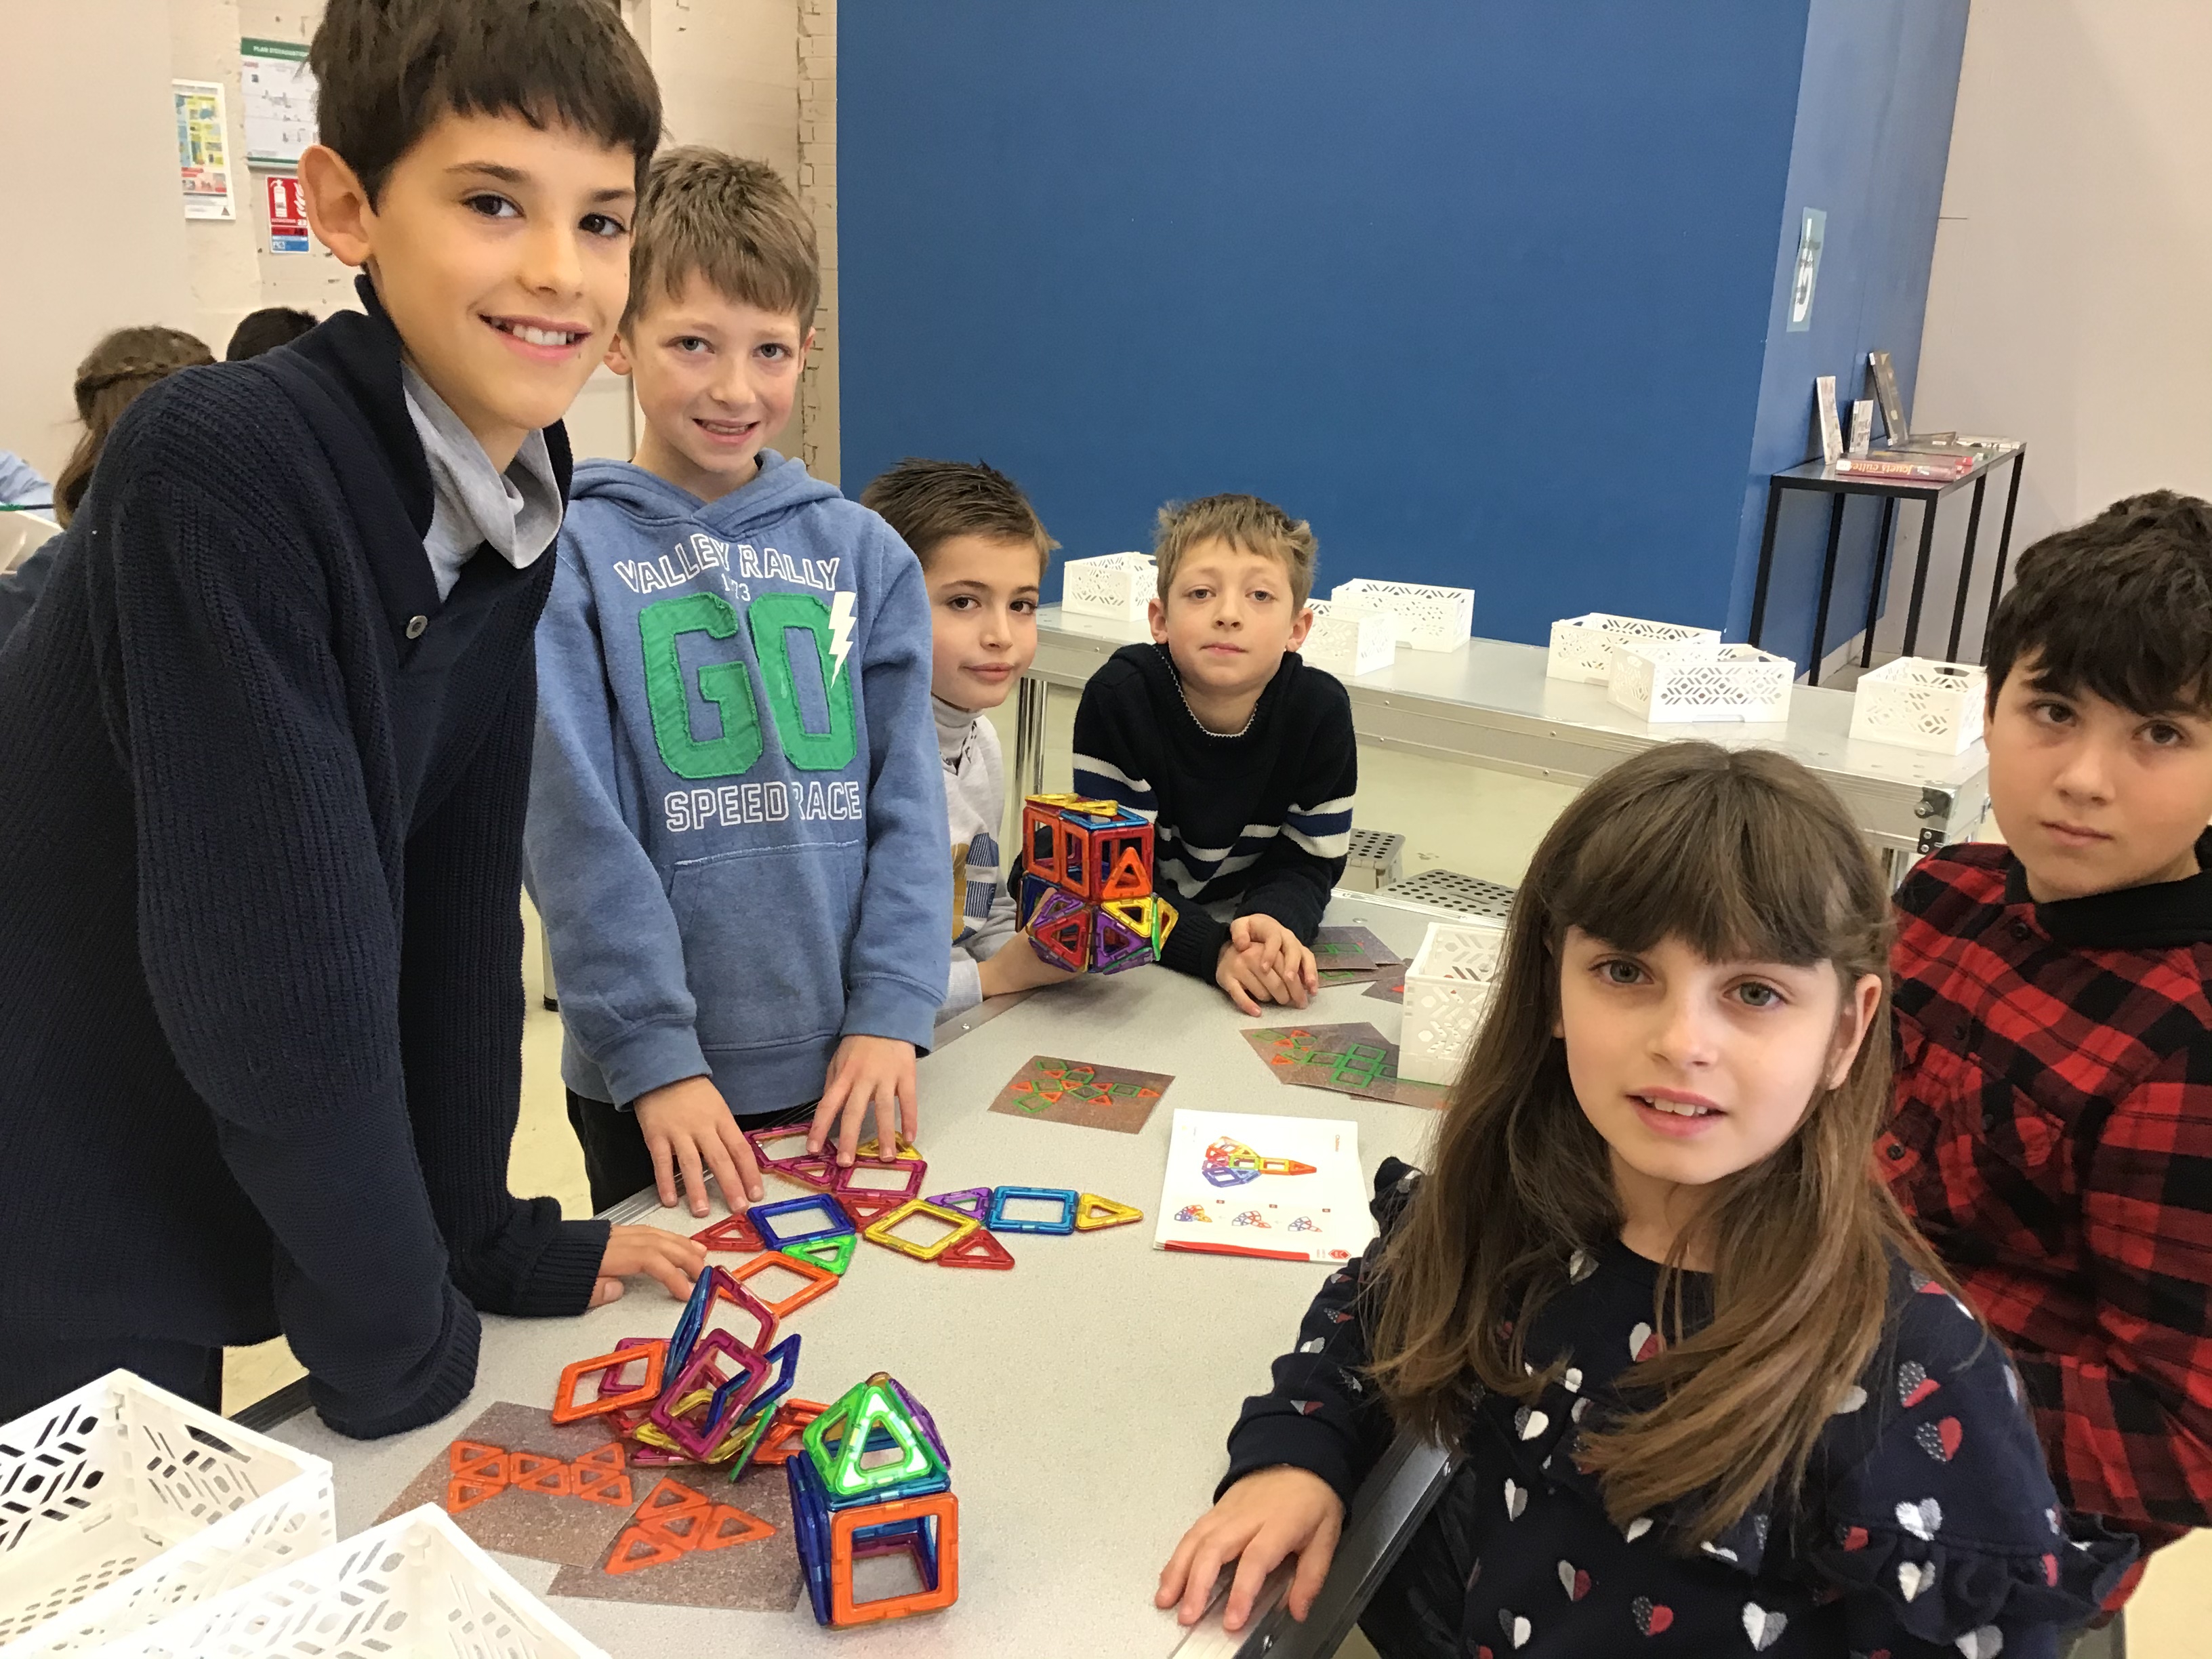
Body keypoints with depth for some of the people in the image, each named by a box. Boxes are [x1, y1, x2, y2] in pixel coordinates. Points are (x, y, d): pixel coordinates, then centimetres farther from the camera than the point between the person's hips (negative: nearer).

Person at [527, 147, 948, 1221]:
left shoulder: (864, 553, 2)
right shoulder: (570, 558, -7)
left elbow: (906, 798, 1)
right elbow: (574, 828, -11)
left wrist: (891, 1010, -7)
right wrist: (652, 1050, -15)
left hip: (846, 1064, 3)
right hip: (655, 1086, -3)